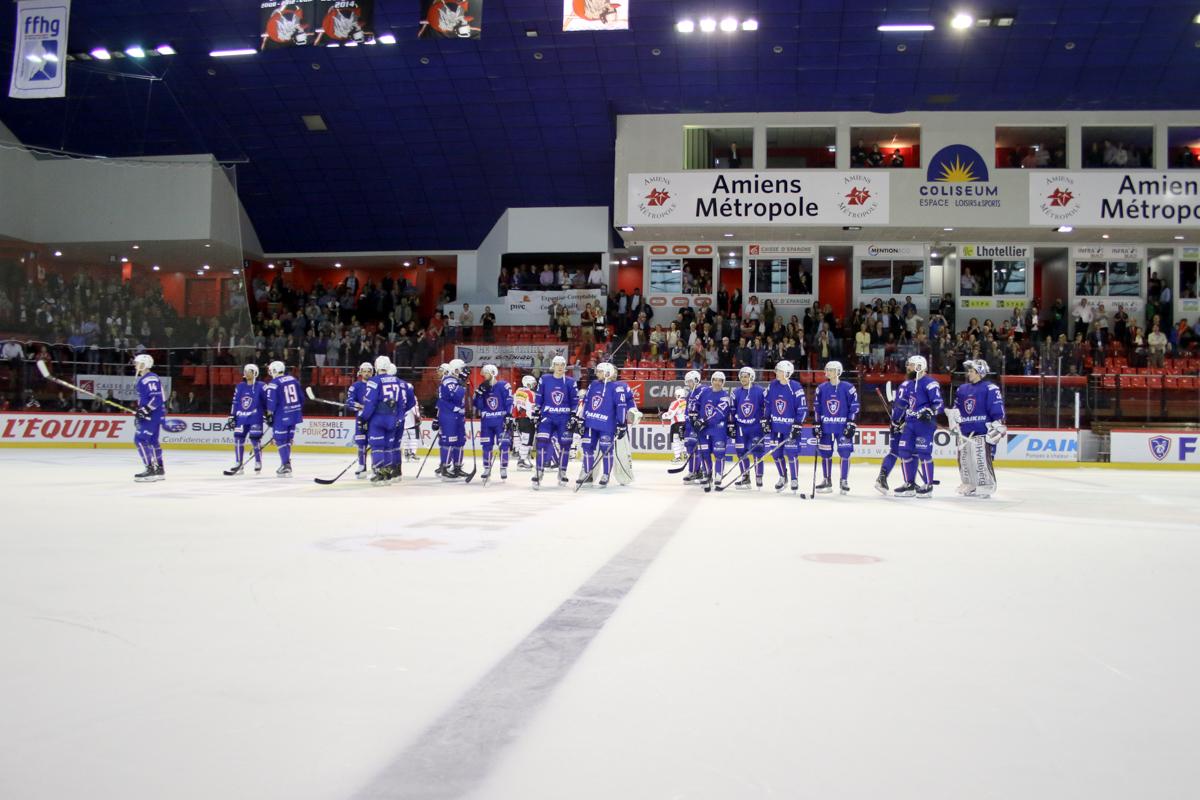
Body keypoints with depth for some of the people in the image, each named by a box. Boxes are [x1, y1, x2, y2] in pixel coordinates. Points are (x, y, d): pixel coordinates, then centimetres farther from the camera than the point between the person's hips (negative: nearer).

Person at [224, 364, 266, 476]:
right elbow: (235, 403, 12)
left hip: (255, 418, -5)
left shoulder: (260, 387, -5)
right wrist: (231, 417, 9)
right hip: (241, 418, 5)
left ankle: (258, 463, 11)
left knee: (255, 439, -6)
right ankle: (239, 464, 10)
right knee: (238, 439, 1)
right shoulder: (240, 387, 9)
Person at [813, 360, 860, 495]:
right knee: (825, 454, 7)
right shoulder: (821, 388, 4)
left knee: (845, 453, -3)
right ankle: (827, 481, 18)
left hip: (843, 427, -3)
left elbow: (854, 407, -5)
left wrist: (851, 424, -9)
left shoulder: (848, 388, -6)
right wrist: (816, 425, 4)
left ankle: (844, 481, 8)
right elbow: (816, 407, 8)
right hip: (826, 427, 3)